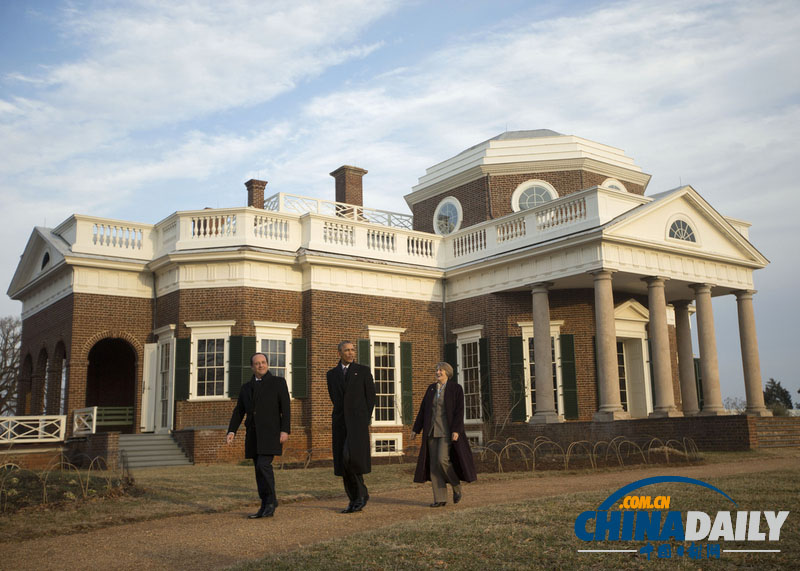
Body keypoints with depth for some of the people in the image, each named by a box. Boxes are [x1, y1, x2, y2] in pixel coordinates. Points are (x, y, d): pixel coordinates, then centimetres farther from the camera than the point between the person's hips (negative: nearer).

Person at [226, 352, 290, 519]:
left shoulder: (278, 382, 1)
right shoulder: (246, 387, 14)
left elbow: (286, 408, -6)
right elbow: (238, 412, 10)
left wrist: (285, 431, -15)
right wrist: (231, 431, -4)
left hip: (271, 432, -5)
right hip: (253, 434, 5)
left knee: (264, 465, -17)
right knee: (260, 469, 4)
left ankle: (271, 499, -1)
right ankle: (266, 507, 9)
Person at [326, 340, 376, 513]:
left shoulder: (363, 371, 3)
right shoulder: (332, 374, 12)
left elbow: (371, 397, 3)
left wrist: (365, 420, -1)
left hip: (358, 420, -4)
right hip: (340, 422, 4)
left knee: (351, 456, -20)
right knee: (342, 462, 1)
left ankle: (362, 493, -1)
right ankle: (354, 501, 10)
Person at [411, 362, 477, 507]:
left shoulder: (456, 388, -4)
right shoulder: (431, 388, 11)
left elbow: (459, 410, -11)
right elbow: (423, 409, 11)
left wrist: (456, 430, -20)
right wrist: (416, 429, 8)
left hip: (447, 430, -5)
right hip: (432, 431, 5)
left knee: (442, 459, -17)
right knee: (434, 464, 0)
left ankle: (456, 486, 10)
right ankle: (440, 499, 6)